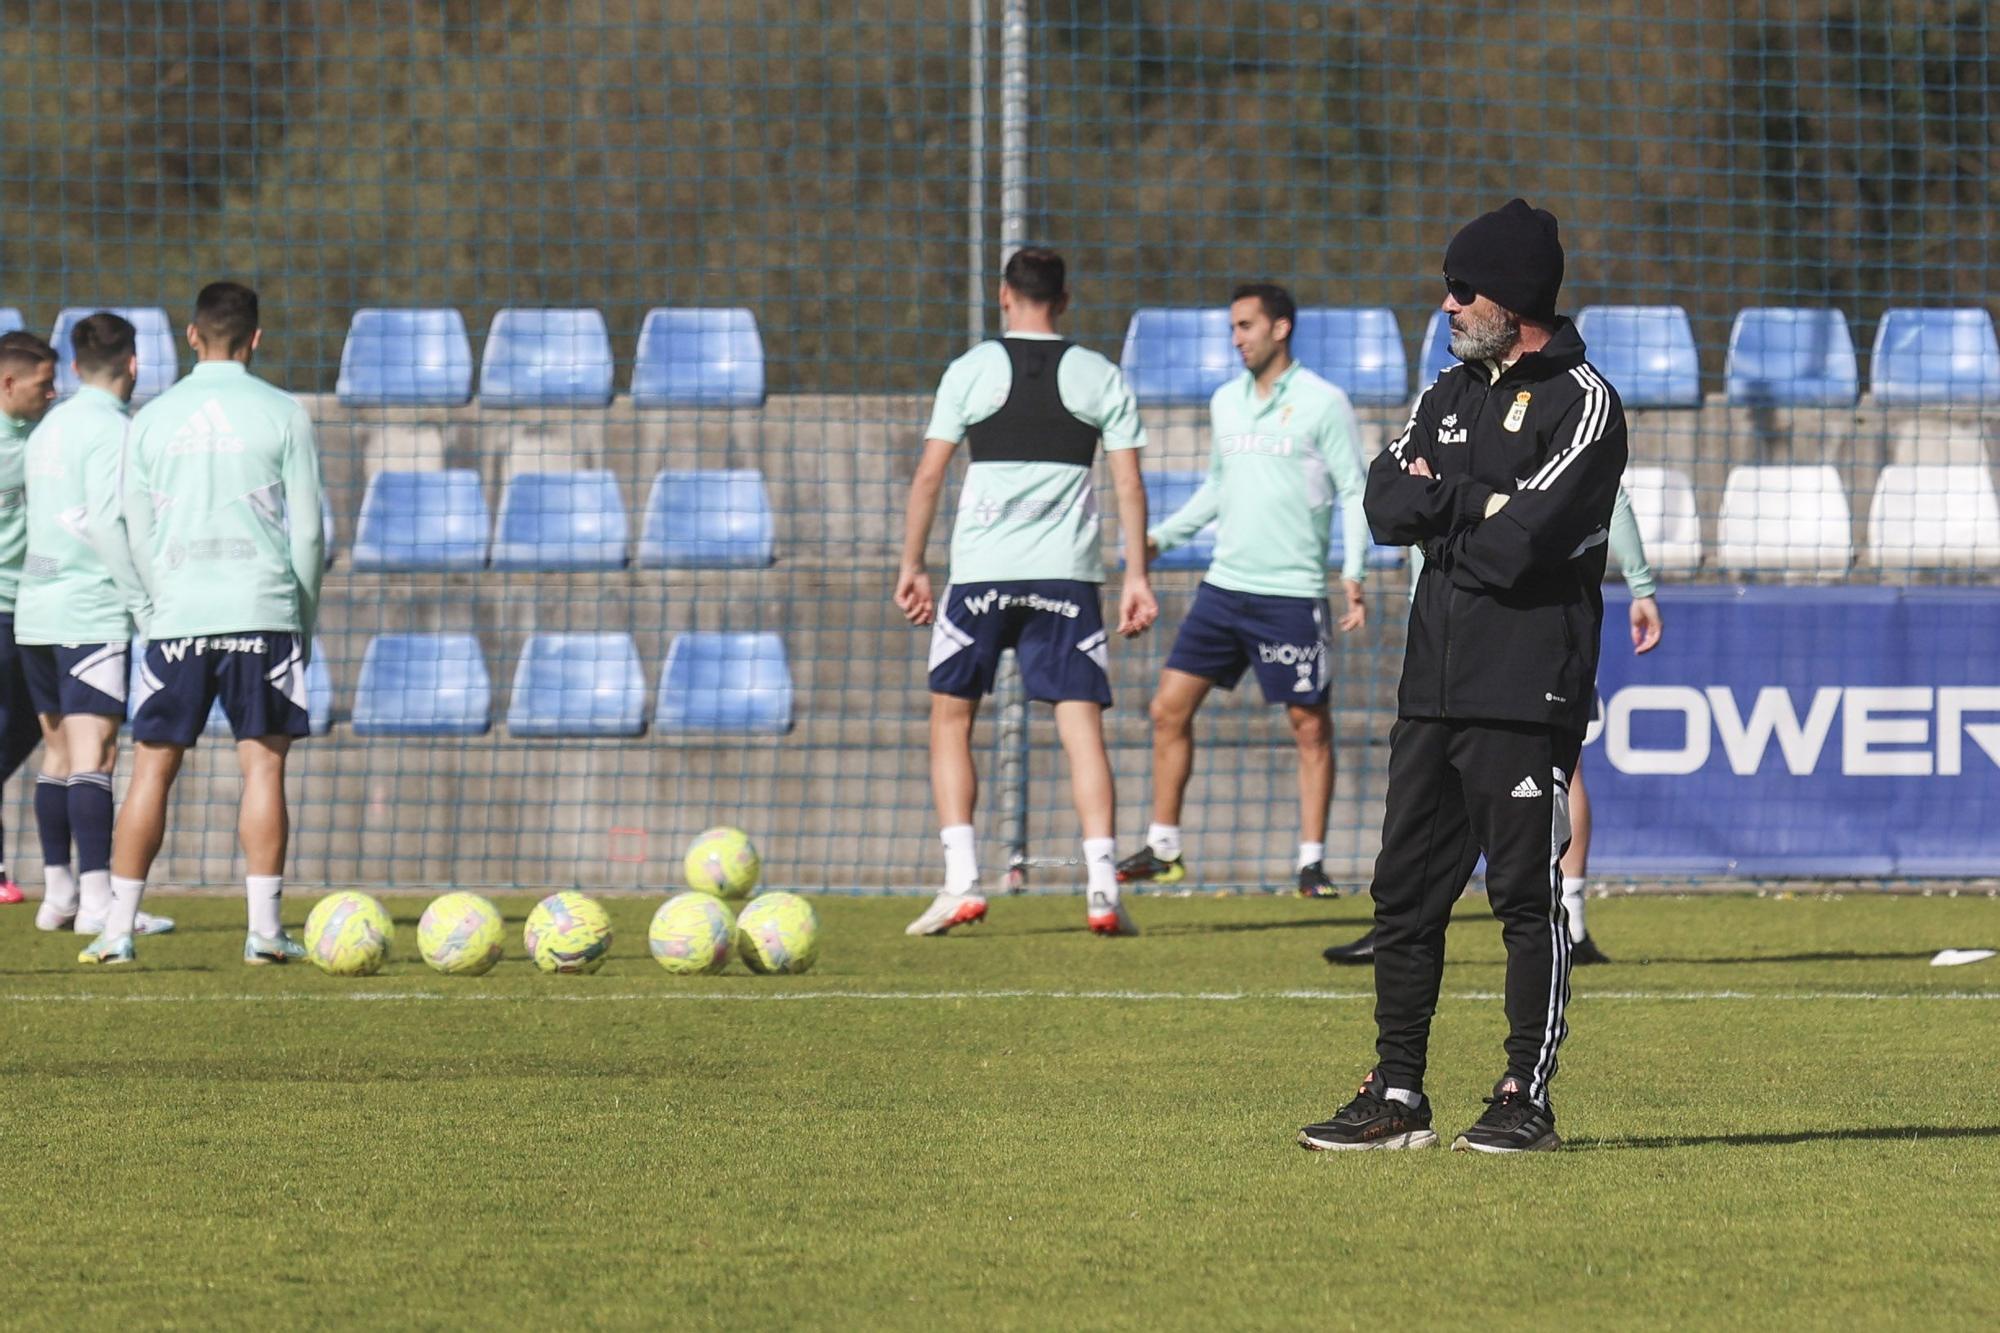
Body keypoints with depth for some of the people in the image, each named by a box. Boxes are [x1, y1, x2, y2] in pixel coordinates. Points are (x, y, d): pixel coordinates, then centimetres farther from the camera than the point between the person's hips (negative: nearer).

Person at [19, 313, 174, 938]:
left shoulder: (47, 429, 16)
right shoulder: (110, 430, -10)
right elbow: (107, 526, -18)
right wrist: (148, 604, -15)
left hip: (35, 610, 8)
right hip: (92, 611, -8)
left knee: (59, 749, 13)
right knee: (94, 751, -11)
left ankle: (57, 893, 15)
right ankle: (97, 901, -16)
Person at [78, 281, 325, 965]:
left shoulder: (151, 420, 6)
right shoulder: (282, 415, 1)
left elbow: (134, 538, 8)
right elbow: (310, 530, 2)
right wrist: (305, 619, 12)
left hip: (178, 619, 1)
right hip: (263, 612, -1)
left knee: (152, 767, 5)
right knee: (263, 763, 1)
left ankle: (119, 927, 1)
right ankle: (264, 928, -4)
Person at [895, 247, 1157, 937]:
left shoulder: (972, 370, 3)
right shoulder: (1101, 377, 6)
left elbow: (930, 473, 2)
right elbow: (1129, 484, 3)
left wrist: (912, 565, 9)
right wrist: (1136, 577, 7)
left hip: (980, 570, -1)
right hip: (1068, 572, 1)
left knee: (951, 719, 11)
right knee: (1082, 725, 0)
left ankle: (962, 882, 0)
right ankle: (1102, 890, -11)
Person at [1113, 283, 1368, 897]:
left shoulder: (1323, 404, -5)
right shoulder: (1226, 402, 12)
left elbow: (1354, 493, -4)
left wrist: (1352, 574, -14)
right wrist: (1161, 537, 16)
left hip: (1292, 593, -6)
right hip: (1225, 586, 6)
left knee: (1310, 726, -1)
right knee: (1170, 707, 1)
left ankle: (1312, 862, 5)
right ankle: (1163, 850, 8)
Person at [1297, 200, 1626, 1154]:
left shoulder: (1581, 403, -6)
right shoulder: (1450, 395, 18)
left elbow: (1522, 539, -17)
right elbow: (1387, 503, 6)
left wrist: (1441, 502, -1)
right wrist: (1479, 503, -8)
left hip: (1526, 695, -8)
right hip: (1433, 685, 8)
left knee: (1527, 898, -4)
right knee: (1405, 894, 7)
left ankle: (1527, 1100, 1)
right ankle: (1396, 1098, 12)